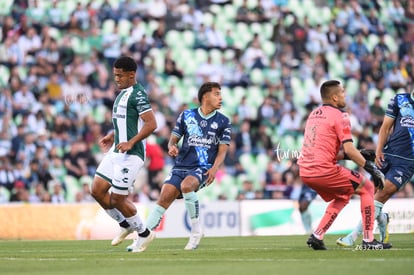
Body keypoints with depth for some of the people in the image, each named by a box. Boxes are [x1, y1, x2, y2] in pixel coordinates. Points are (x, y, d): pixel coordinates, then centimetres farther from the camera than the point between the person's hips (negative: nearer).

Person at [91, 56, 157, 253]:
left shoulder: (137, 94, -14)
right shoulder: (123, 93, 16)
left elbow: (151, 124, -21)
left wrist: (131, 142, -26)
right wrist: (113, 136, 18)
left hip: (131, 154, -10)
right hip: (116, 150, 10)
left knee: (117, 198, -6)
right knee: (97, 190, 6)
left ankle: (144, 234, 13)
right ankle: (126, 225, 22)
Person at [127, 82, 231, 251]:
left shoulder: (223, 122, 6)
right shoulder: (186, 115, 9)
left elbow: (222, 150, 3)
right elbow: (173, 139, 15)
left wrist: (214, 168, -15)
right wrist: (172, 147, -9)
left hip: (203, 168, -3)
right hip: (181, 165, 3)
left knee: (186, 185, -33)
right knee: (164, 199, -10)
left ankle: (196, 229, -19)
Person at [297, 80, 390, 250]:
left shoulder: (313, 115, 20)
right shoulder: (339, 115, -5)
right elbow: (348, 149, -14)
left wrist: (357, 155, 21)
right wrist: (371, 168, -11)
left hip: (305, 172, 8)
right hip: (324, 170, -8)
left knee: (342, 196, 29)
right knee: (366, 187, 8)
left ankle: (317, 236, 18)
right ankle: (368, 240, 2)